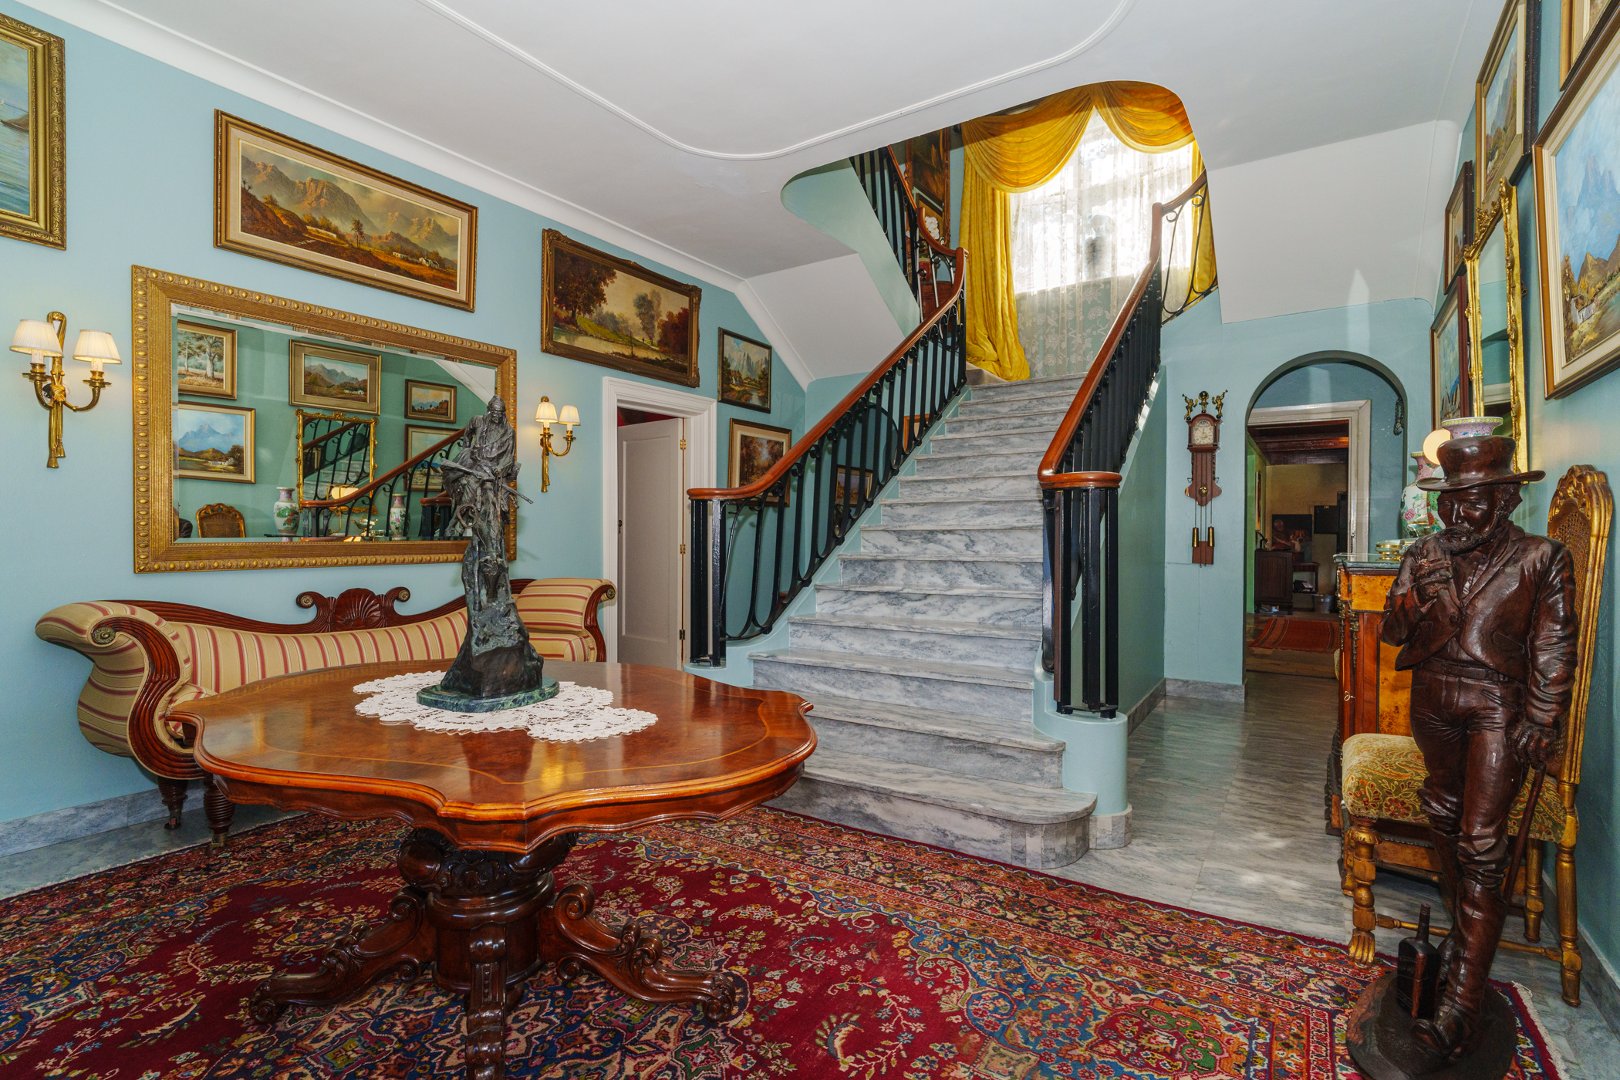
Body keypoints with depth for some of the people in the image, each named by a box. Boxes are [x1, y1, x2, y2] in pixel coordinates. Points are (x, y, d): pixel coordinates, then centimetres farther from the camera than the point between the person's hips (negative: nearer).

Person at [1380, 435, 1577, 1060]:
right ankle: (1464, 928, 37)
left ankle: (1461, 1007, -2)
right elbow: (1392, 631, 4)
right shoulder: (1424, 555, 5)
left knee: (1480, 845, -7)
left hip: (1496, 708, -4)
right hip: (1433, 700, 4)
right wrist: (1418, 597, -17)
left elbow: (1552, 653, -3)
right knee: (1443, 814, 16)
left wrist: (1540, 726, -8)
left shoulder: (1541, 559, -3)